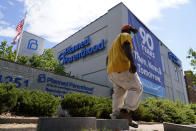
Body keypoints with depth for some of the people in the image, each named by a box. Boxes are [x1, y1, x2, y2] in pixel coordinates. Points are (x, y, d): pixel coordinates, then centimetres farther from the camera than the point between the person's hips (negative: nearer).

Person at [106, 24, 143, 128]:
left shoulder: (114, 43, 34)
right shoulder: (125, 35, 9)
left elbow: (107, 58, 29)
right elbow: (126, 46, -14)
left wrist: (109, 73, 27)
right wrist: (132, 61, -27)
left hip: (111, 71, 9)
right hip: (122, 67, -9)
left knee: (119, 93, 10)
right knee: (136, 88, -6)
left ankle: (115, 117, 5)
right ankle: (126, 112, -19)